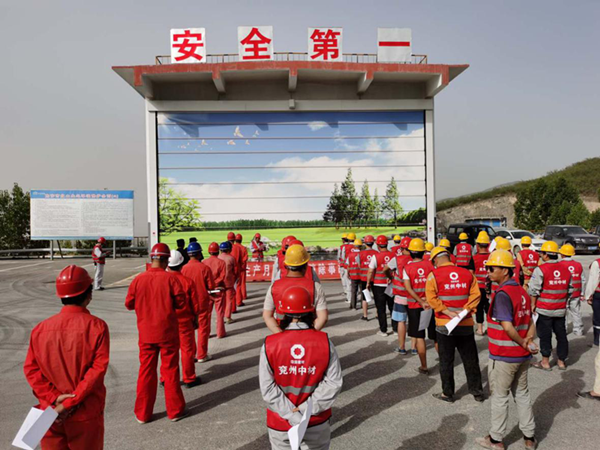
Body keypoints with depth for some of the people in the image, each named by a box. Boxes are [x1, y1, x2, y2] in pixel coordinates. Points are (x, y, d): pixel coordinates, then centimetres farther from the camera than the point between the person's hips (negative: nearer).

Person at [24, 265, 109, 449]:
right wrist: (70, 403, -14)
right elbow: (98, 369, -18)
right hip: (86, 413, -3)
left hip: (50, 412, 3)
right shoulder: (97, 326, -13)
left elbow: (30, 368, -5)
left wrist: (54, 398, -9)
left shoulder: (41, 328, -3)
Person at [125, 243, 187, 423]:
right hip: (167, 332, -2)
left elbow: (129, 304, 2)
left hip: (146, 333, 2)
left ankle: (143, 413, 22)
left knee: (146, 371, 13)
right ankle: (175, 410, 20)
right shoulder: (170, 278, -13)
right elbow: (181, 302, -10)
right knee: (170, 370, 10)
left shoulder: (138, 279, -6)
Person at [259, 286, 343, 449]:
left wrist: (292, 415, -12)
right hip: (317, 422, 1)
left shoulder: (270, 344, -16)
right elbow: (334, 382, -13)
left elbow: (267, 389, -15)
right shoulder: (324, 342, -14)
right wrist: (308, 408, -12)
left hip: (281, 423, 0)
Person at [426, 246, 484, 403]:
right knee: (470, 360, 17)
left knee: (446, 361, 10)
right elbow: (475, 294, -3)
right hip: (466, 324, 3)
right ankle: (477, 391, 28)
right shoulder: (467, 273, 3)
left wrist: (447, 312, -15)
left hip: (444, 325, -3)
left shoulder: (434, 275, -8)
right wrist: (466, 310, -8)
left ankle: (447, 394, 20)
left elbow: (431, 298, -16)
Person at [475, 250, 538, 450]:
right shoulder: (522, 291, 5)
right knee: (522, 394, 20)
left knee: (500, 397, 7)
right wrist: (528, 341, -3)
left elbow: (508, 327, -26)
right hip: (523, 356, 8)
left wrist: (523, 343, -12)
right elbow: (531, 323, 9)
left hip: (504, 356, -8)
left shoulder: (502, 294, -22)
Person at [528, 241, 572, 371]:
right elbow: (569, 289, 12)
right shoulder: (565, 269, 4)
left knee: (545, 335, 4)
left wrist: (533, 304, -2)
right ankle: (562, 361, 25)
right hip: (561, 309, 5)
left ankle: (545, 362, 12)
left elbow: (534, 290, -13)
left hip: (545, 309, -5)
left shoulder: (540, 269, -14)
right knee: (561, 334, 14)